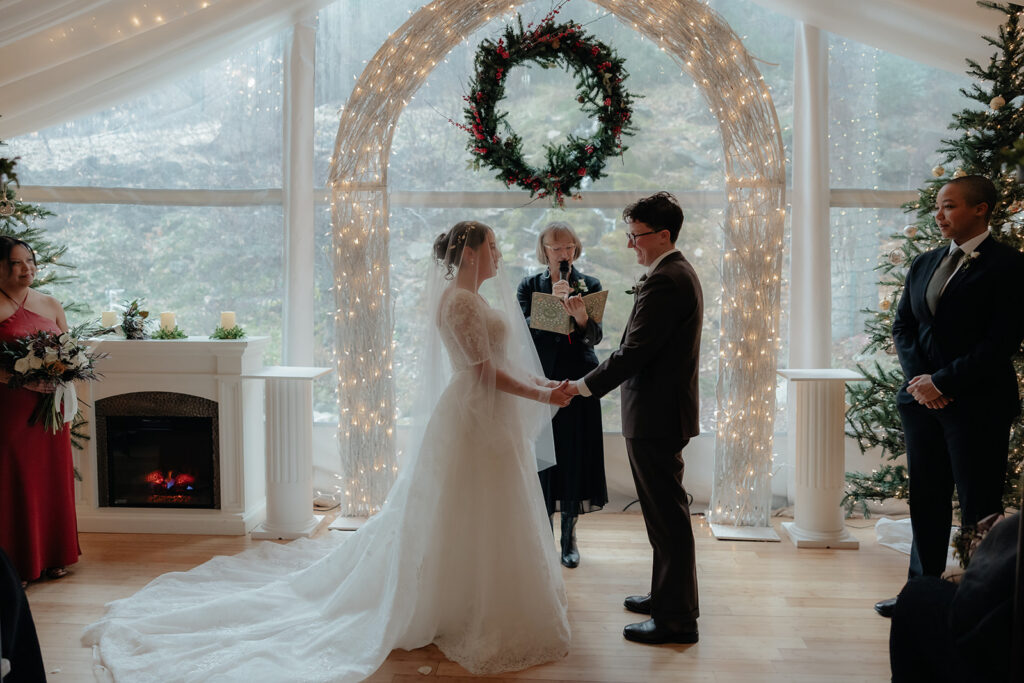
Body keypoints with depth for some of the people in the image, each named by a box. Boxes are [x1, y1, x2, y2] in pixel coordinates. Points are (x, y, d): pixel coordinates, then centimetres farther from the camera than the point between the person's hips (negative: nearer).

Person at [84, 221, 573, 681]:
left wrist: (537, 381, 10)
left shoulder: (472, 298, 14)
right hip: (475, 420, -10)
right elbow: (483, 370, -22)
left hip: (490, 419, 10)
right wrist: (538, 394, -18)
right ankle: (465, 618, 15)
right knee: (470, 521, 1)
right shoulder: (459, 300, -18)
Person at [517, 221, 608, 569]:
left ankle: (569, 536, 19)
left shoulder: (590, 285, 4)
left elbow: (595, 336, -7)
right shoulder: (530, 286, 4)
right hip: (541, 380, 0)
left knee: (575, 456, 5)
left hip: (578, 381, 1)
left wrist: (580, 316, -28)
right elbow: (524, 331, -9)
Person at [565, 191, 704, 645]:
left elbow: (633, 352, -22)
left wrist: (585, 386, -14)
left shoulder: (664, 281, -19)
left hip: (655, 417, -11)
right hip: (666, 409, 11)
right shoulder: (679, 273, 15)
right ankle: (667, 596, 34)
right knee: (666, 513, 19)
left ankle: (676, 620, 10)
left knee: (667, 516, -1)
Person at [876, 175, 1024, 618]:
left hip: (977, 403, -6)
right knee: (926, 499, 12)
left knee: (978, 506, 2)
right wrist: (918, 377, -4)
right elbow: (902, 325, 12)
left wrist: (943, 382, -14)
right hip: (922, 398, 6)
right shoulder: (924, 264, 13)